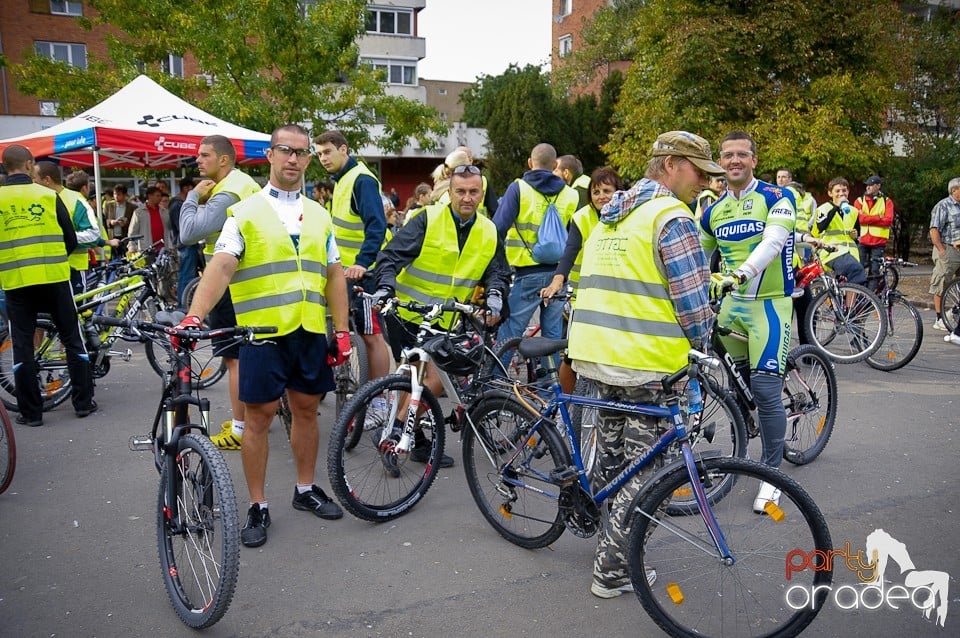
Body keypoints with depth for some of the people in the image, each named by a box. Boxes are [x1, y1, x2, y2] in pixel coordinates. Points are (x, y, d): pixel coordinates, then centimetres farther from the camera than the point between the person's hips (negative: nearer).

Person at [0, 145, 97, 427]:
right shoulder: (48, 195, -3)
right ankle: (83, 402, 13)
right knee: (72, 339, 10)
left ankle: (30, 412, 10)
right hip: (54, 279, -1)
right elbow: (71, 240, 1)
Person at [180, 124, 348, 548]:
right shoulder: (245, 212, -1)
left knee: (306, 409, 13)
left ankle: (305, 489, 30)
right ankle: (257, 507, 14)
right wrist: (194, 316, -28)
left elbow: (333, 275, 14)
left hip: (311, 332, 4)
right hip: (263, 332, -4)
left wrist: (342, 330, 7)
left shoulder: (319, 216, 13)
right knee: (259, 416, 1)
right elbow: (221, 267, -14)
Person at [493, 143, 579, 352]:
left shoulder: (518, 188, -3)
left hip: (529, 273, -4)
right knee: (553, 336, 13)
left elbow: (498, 229, -9)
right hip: (559, 274, 4)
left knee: (508, 334, 0)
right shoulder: (570, 195, 7)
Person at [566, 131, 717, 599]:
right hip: (647, 361, -8)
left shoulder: (609, 214, 16)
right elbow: (692, 299, -14)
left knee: (613, 455, 22)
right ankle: (613, 571, 11)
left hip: (596, 351, 8)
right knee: (643, 466, 4)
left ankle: (611, 538, 38)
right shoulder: (671, 216, -11)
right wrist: (699, 345, 4)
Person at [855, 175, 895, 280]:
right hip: (863, 240, 1)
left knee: (875, 270, -1)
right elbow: (861, 218, -8)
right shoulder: (860, 200, 8)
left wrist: (868, 218, -9)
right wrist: (879, 217, -10)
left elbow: (888, 220, -8)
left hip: (879, 241, -1)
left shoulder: (886, 201, 6)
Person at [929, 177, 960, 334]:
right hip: (947, 251, -7)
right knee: (941, 286, 0)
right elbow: (934, 230, -14)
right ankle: (939, 320, 6)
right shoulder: (943, 206, -8)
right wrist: (942, 250, -18)